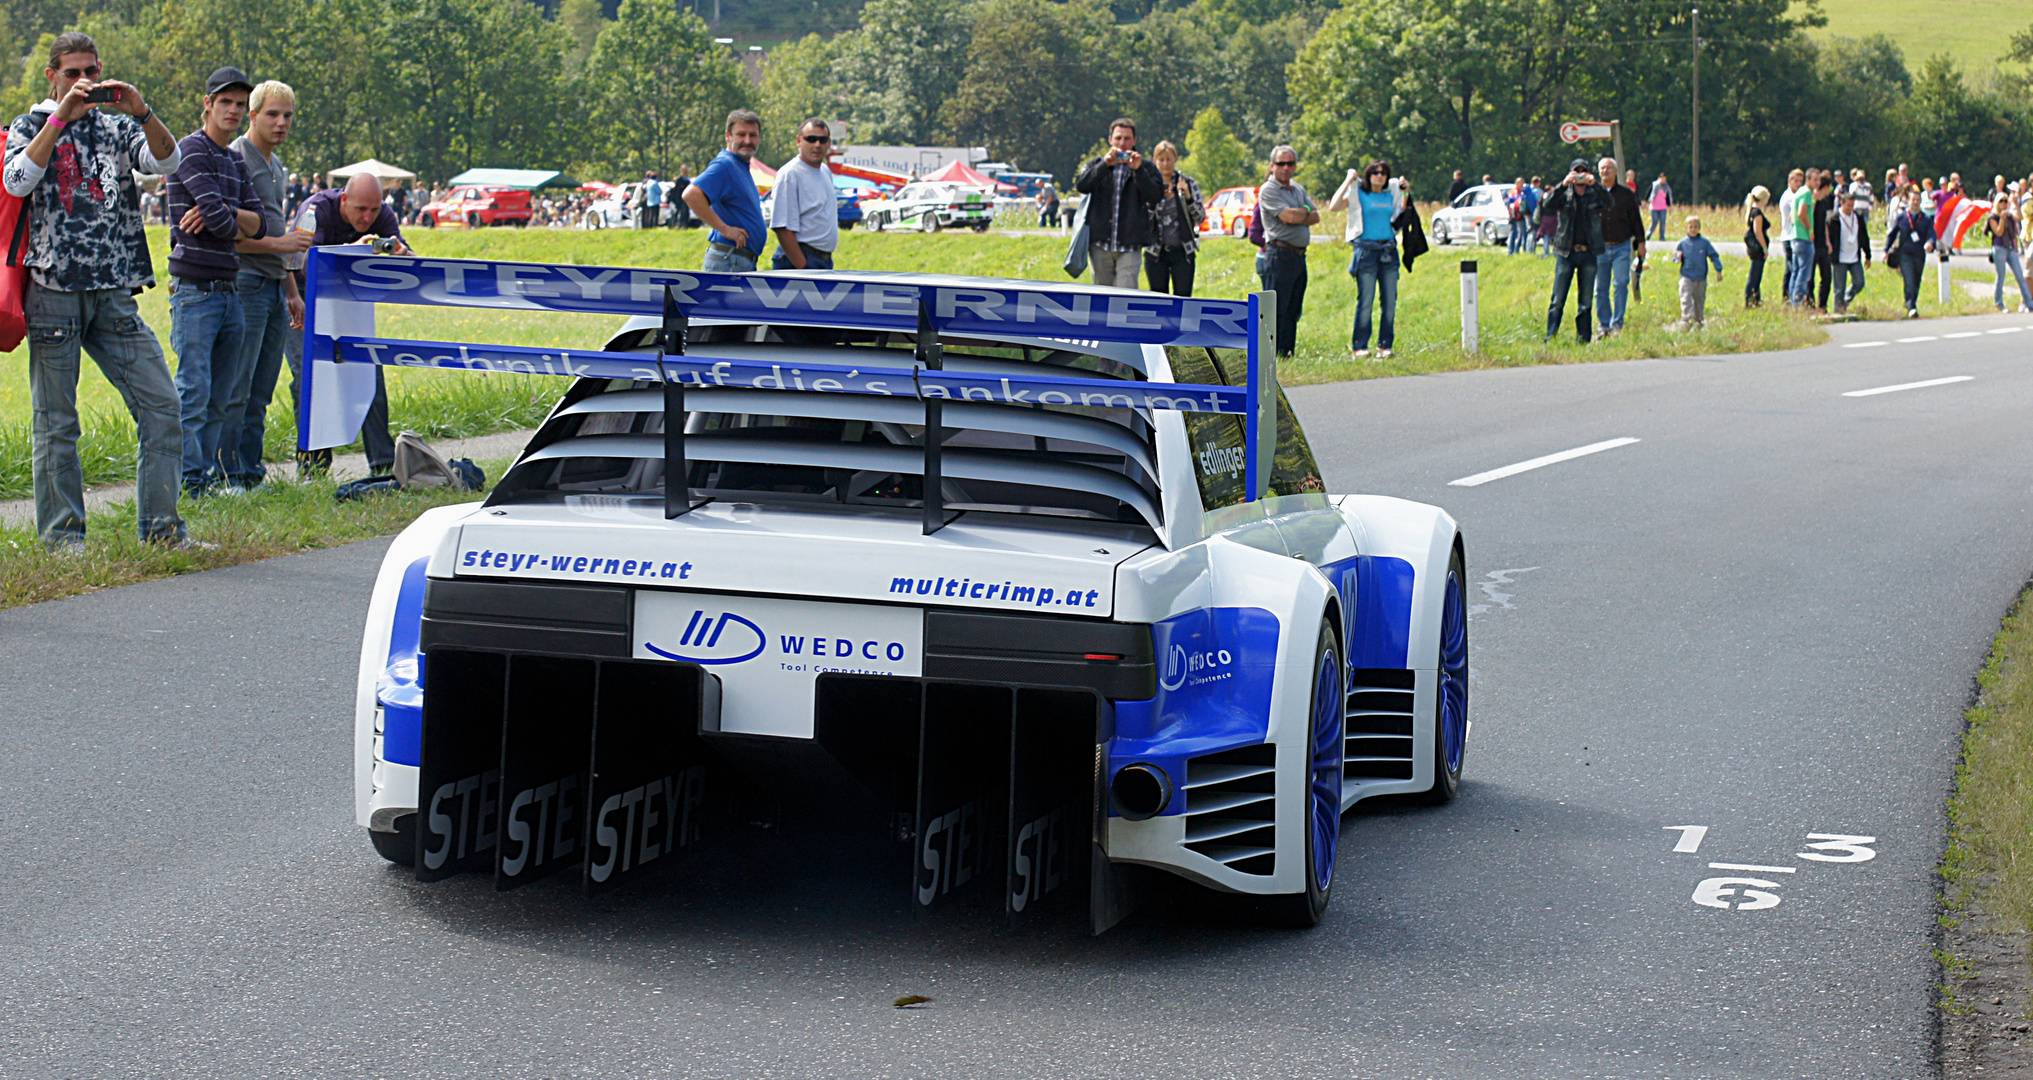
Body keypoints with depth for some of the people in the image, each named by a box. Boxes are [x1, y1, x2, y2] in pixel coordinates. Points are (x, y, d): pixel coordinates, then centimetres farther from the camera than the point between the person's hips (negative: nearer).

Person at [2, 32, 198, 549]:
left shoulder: (118, 127, 15)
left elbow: (167, 161, -4)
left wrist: (142, 113, -20)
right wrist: (60, 118, -16)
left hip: (114, 292, 3)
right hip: (54, 288, -3)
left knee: (161, 405, -3)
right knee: (56, 423, 0)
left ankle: (160, 526, 4)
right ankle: (62, 536, 8)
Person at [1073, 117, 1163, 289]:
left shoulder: (1146, 168, 9)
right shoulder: (1096, 165, 13)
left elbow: (1156, 196, -7)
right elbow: (1081, 186, -7)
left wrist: (1138, 170, -17)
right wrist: (1105, 165, -18)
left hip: (1130, 246, -2)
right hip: (1100, 244, 2)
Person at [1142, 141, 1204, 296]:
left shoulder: (1188, 183, 4)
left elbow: (1201, 217, 1)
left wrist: (1187, 197, -15)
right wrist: (1156, 199, -17)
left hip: (1182, 252, -1)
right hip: (1156, 253, 1)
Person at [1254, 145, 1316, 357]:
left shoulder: (1299, 188, 18)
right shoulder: (1268, 190, -6)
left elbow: (1315, 217, 8)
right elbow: (1289, 216, -18)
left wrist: (1296, 217, -10)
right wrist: (1306, 210, 2)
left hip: (1300, 255, 8)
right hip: (1280, 254, -8)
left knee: (1293, 310, 9)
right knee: (1276, 309, -9)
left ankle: (1287, 353, 14)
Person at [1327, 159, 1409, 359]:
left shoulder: (1390, 194, 15)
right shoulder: (1358, 194, 2)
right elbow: (1333, 207, -11)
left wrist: (1405, 193, 17)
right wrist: (1348, 181, -8)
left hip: (1389, 250, 5)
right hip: (1366, 250, -5)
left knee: (1390, 301, 2)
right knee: (1365, 301, -6)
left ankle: (1385, 346, 9)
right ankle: (1359, 347, -1)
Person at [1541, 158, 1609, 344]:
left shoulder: (1595, 195, 9)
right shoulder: (1564, 195, 7)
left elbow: (1609, 204, -11)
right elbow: (1547, 207, -12)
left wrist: (1594, 185, -24)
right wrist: (1563, 185, -22)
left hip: (1588, 253, 1)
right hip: (1566, 253, -1)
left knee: (1586, 301, 4)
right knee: (1558, 299, -4)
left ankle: (1583, 339, 9)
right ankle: (1550, 337, -1)